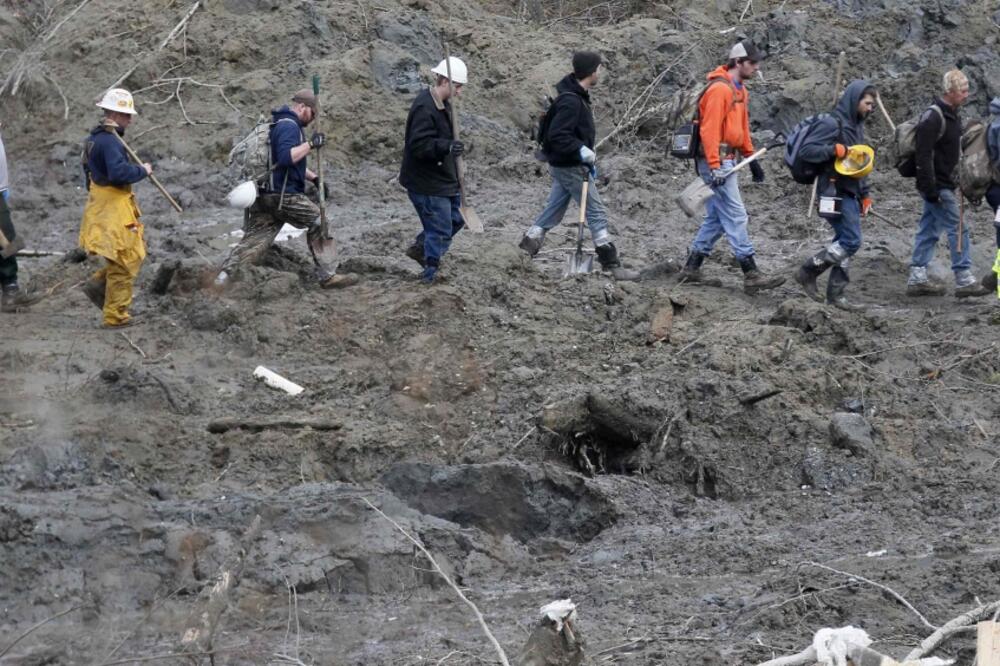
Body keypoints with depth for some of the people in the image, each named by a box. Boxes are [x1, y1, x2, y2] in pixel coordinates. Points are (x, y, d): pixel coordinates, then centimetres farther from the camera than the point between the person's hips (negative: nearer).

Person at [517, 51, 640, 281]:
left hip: (562, 165, 10)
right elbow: (557, 135, -27)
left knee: (552, 213, 14)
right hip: (570, 166, -10)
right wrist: (582, 151, -28)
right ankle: (612, 265, -1)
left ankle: (524, 252, 15)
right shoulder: (571, 101, -22)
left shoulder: (577, 96, 11)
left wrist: (589, 159, 20)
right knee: (597, 213, -4)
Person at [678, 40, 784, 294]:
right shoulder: (719, 90, -16)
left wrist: (751, 158, 24)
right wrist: (715, 167, -25)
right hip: (717, 161, -10)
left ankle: (691, 268, 20)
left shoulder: (740, 90, 16)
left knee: (716, 217, 13)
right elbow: (709, 130, -21)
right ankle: (751, 275, -12)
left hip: (729, 160, 10)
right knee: (736, 217, -10)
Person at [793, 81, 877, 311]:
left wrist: (864, 195, 23)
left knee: (845, 242, 7)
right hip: (835, 190, -9)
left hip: (850, 192, 9)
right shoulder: (832, 123, -11)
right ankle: (808, 272, -3)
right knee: (851, 241, -14)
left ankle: (836, 293, 11)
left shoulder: (856, 126, 18)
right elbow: (806, 149, -18)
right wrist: (836, 150, -24)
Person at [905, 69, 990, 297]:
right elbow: (923, 155, -23)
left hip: (943, 185, 10)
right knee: (958, 229, -7)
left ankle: (917, 279, 15)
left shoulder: (951, 115, 13)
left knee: (928, 231, 11)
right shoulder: (933, 117, -19)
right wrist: (930, 189, -24)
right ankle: (964, 280, -4)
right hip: (938, 186, -10)